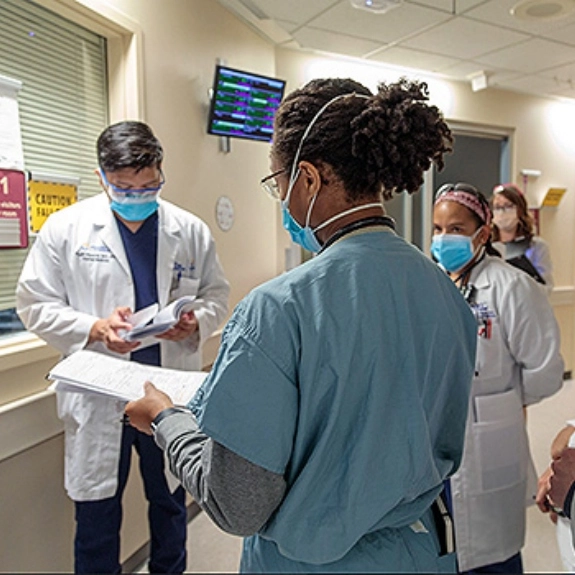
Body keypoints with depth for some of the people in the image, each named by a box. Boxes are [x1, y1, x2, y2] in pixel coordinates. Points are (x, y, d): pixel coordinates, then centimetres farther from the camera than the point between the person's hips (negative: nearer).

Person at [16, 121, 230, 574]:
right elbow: (36, 304, -3)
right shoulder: (65, 227, -5)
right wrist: (93, 328, -20)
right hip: (99, 397, -1)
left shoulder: (191, 231, -1)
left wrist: (195, 322, -16)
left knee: (170, 504, 22)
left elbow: (216, 294, 6)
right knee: (96, 515, 14)